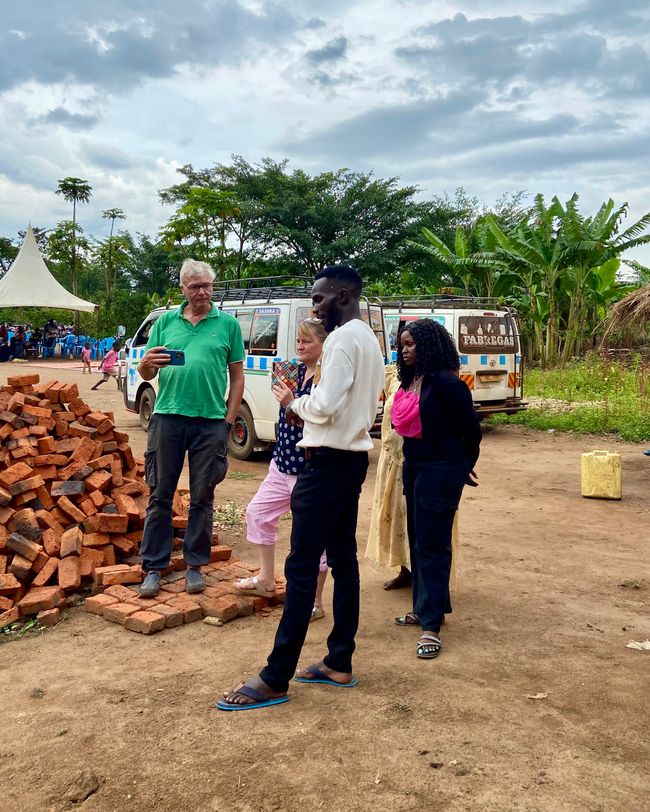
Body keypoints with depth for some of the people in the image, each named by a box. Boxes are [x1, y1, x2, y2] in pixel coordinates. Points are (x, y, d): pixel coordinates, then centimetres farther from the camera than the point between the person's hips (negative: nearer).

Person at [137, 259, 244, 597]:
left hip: (211, 421, -1)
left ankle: (195, 565, 20)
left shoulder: (228, 324, 6)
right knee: (160, 494, 6)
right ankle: (153, 567, 15)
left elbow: (237, 376, 7)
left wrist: (229, 419, 0)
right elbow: (146, 374, 11)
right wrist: (145, 364, -13)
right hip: (168, 417, 1)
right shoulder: (165, 322, 10)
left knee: (202, 497, 7)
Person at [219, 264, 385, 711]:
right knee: (343, 560, 13)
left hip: (329, 461, -10)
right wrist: (306, 406, 8)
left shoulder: (343, 338, -15)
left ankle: (276, 679, 0)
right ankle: (339, 663, 21)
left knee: (302, 568, -7)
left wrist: (296, 405, -4)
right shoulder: (369, 339, 16)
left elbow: (326, 405, -24)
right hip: (353, 457, 10)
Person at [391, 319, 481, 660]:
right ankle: (425, 607, 30)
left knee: (431, 545, -5)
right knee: (417, 541, 16)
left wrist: (464, 466, 3)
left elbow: (471, 428, -11)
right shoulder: (410, 381, 6)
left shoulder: (445, 382, -18)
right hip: (414, 467, 9)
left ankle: (431, 624, 2)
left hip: (440, 471, -9)